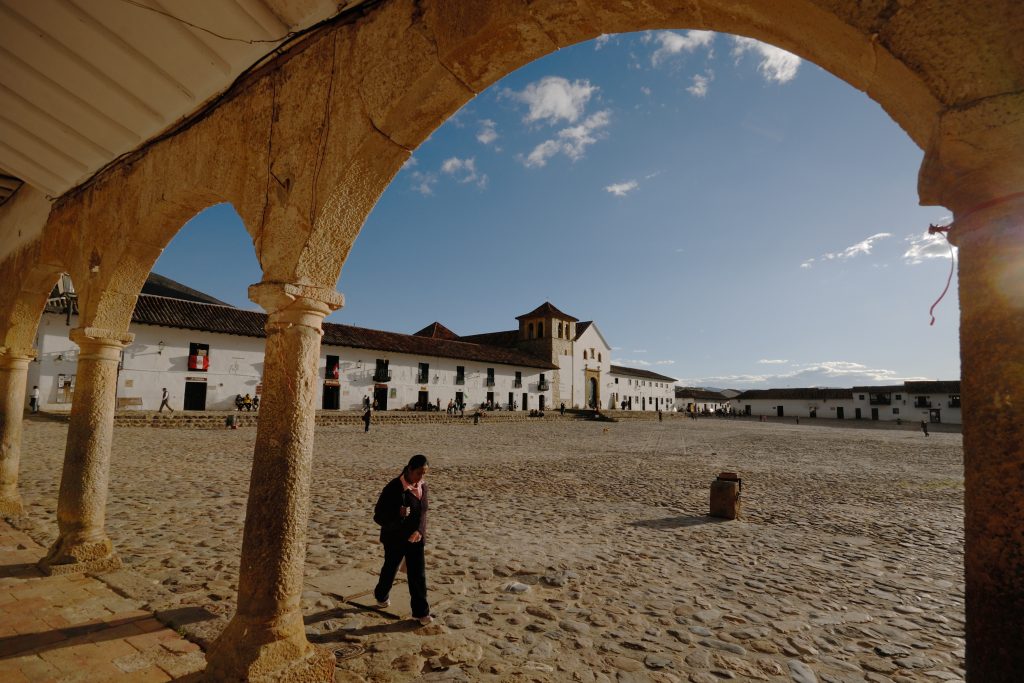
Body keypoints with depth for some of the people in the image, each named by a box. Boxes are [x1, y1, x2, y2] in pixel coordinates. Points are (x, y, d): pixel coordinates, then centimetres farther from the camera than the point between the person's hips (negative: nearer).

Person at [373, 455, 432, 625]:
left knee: (418, 574, 5)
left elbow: (422, 512, 5)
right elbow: (379, 516, -19)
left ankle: (421, 611, 19)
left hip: (415, 539, 4)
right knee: (390, 569, 19)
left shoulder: (422, 486, -4)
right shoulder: (394, 488, -24)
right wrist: (398, 514, -37)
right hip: (395, 539, -4)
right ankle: (381, 596, 49)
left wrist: (419, 531, -12)